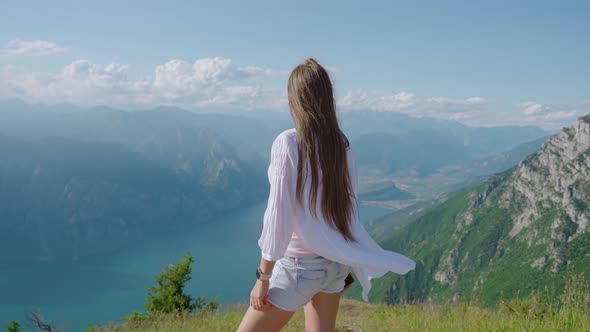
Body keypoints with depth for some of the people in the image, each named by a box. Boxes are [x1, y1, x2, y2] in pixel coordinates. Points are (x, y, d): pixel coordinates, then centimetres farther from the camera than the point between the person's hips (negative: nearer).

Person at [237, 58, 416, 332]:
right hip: (335, 262, 7)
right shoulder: (342, 145, 0)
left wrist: (263, 276, -11)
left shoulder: (288, 143, -18)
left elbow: (279, 215, -19)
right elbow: (349, 209, 7)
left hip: (299, 264, -6)